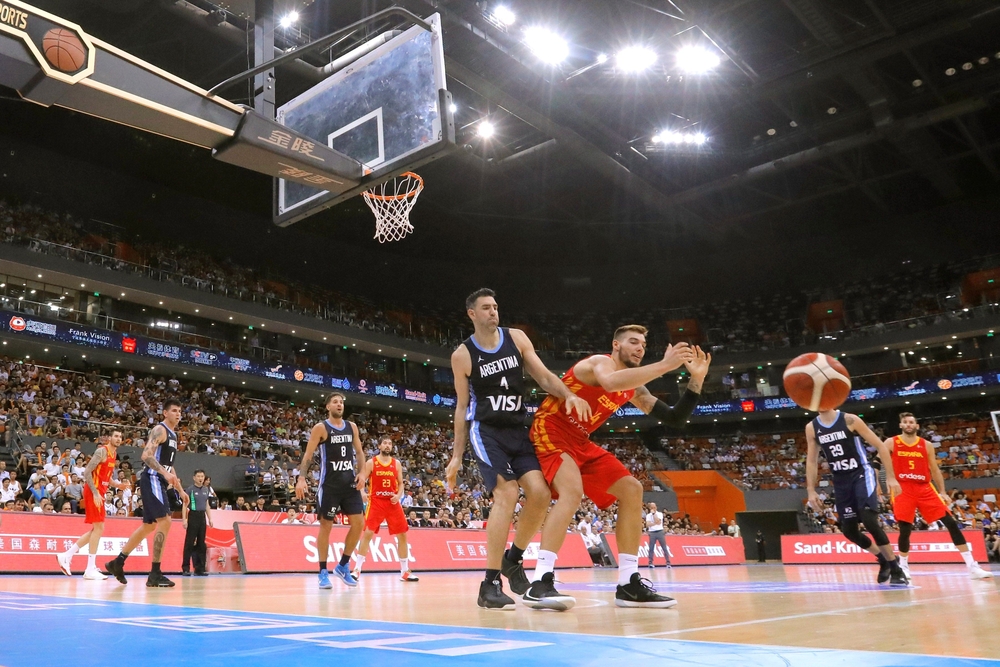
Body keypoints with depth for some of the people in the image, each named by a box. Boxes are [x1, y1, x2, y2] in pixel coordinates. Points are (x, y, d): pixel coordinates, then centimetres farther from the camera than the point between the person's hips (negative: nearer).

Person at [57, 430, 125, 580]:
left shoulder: (114, 454, 16)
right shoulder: (102, 451, -12)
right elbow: (87, 472, -18)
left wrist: (117, 485, 7)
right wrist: (95, 493, -23)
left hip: (99, 492, 10)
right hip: (94, 492, -10)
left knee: (97, 529, 13)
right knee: (98, 528, -9)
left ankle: (66, 555, 21)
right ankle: (90, 570, -6)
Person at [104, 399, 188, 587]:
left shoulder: (173, 435, 19)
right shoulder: (159, 429, -10)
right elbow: (146, 455, -23)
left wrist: (180, 490, 22)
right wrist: (165, 473, -34)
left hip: (160, 481, 10)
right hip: (152, 479, -10)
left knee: (149, 526, 17)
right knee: (165, 521, -16)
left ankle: (117, 562, 29)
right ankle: (155, 574, -12)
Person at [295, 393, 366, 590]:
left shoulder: (352, 426, 9)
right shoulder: (320, 428, -6)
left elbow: (359, 451, 15)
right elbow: (308, 454, -9)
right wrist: (301, 479, -20)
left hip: (349, 482, 5)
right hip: (329, 483, -5)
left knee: (358, 522, 0)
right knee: (326, 525, 0)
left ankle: (343, 566, 16)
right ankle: (323, 572, 10)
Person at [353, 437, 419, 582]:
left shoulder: (397, 463, 9)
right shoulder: (371, 462, -1)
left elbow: (400, 483, 12)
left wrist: (399, 495, -7)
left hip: (393, 503, 4)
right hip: (376, 502, -3)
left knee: (402, 535, 3)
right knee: (367, 533, -13)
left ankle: (405, 571, 14)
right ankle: (357, 569, -4)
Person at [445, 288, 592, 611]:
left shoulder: (516, 338, 6)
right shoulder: (462, 355, 0)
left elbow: (544, 376, 3)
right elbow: (462, 407, 5)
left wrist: (569, 395, -19)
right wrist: (456, 456, 3)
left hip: (517, 430, 4)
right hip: (486, 431, -4)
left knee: (540, 492, -11)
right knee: (507, 493, -22)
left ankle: (513, 559, 15)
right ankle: (490, 585, -14)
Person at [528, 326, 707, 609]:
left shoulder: (634, 388, 10)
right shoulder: (600, 362, -15)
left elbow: (675, 419, 7)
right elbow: (611, 383, -43)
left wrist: (696, 380, -4)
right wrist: (664, 365, -41)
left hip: (580, 442, 9)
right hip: (550, 431, -9)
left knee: (631, 490, 3)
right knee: (573, 490, -34)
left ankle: (628, 582, 5)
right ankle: (540, 581, -33)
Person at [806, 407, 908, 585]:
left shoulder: (850, 420, -10)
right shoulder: (811, 428, 1)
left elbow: (880, 446, -6)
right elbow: (811, 460, 9)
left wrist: (890, 477, -11)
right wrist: (811, 490, 3)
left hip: (862, 474, -5)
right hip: (840, 481, 5)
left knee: (869, 520, -22)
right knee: (848, 530, 4)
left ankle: (896, 569, -7)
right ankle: (883, 560, 29)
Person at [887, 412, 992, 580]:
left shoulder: (926, 445, 10)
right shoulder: (891, 443, 2)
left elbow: (935, 470, 16)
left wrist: (943, 492, 10)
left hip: (925, 489, 3)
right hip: (903, 490, -3)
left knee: (951, 523, -4)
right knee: (905, 530, -8)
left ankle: (972, 566, 0)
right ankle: (903, 567, 12)